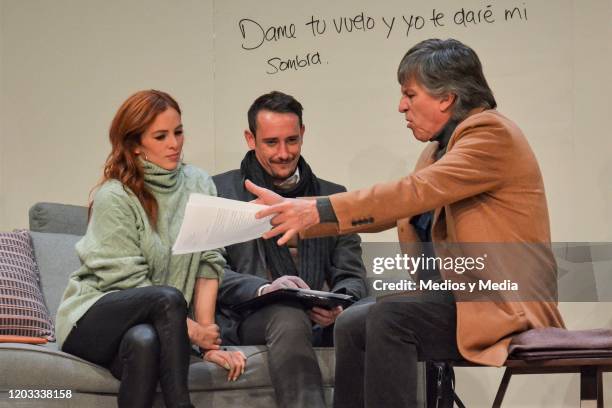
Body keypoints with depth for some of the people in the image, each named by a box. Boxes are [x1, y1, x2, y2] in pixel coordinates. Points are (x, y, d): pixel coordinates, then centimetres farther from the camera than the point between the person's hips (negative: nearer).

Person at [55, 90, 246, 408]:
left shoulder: (199, 185, 4)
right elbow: (129, 283, -13)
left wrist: (207, 337, -10)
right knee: (168, 297, -33)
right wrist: (194, 331, -15)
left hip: (154, 324, 3)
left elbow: (208, 263, 0)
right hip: (93, 319, -2)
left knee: (144, 341, -35)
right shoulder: (114, 197, -10)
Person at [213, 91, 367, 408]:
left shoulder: (332, 196, 23)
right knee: (289, 317, -39)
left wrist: (338, 304, -9)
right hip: (249, 318, -2)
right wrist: (264, 288, -17)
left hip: (322, 320, 3)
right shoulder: (220, 191, 14)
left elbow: (351, 275, 16)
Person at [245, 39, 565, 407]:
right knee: (352, 327, 1)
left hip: (505, 304, -9)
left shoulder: (492, 134, -13)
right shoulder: (442, 148, 14)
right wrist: (297, 214, 9)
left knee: (389, 316, -25)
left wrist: (320, 210, -25)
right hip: (465, 295, 9)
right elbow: (389, 210, 14)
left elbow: (415, 192, -23)